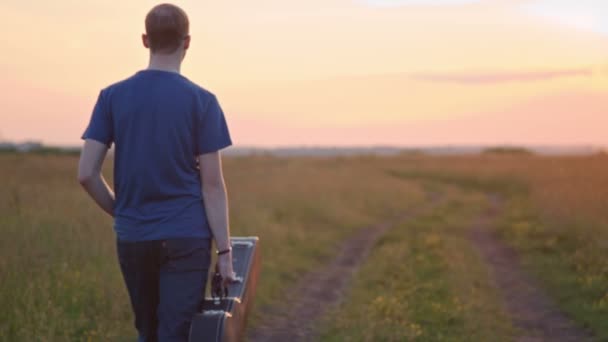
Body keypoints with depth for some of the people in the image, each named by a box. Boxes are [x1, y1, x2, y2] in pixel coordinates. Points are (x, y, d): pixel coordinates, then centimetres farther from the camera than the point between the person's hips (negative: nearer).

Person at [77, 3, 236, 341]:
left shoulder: (112, 97, 1)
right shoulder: (201, 101, -6)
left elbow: (86, 174, -2)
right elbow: (212, 186, -7)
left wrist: (121, 212, 13)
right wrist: (225, 250, -2)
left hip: (132, 238, 3)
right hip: (186, 238, -3)